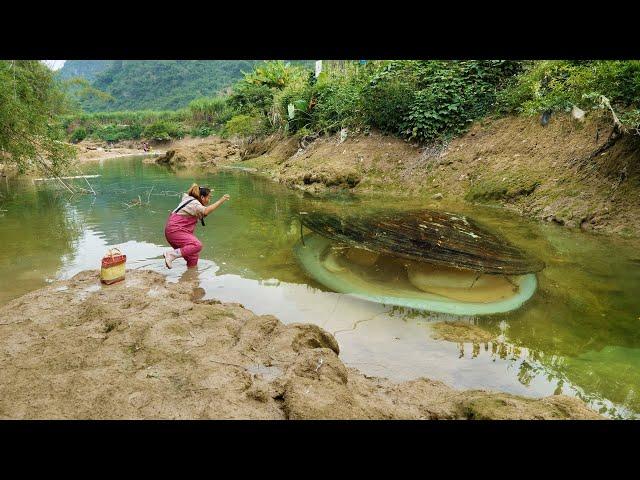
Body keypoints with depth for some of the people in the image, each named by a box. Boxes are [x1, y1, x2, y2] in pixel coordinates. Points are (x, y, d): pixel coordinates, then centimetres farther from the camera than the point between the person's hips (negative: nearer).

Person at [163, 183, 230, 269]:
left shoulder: (188, 198, 14)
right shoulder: (194, 204, -17)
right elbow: (205, 211, -38)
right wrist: (220, 201, -38)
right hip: (175, 231, -10)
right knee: (197, 245, -27)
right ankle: (171, 254, -26)